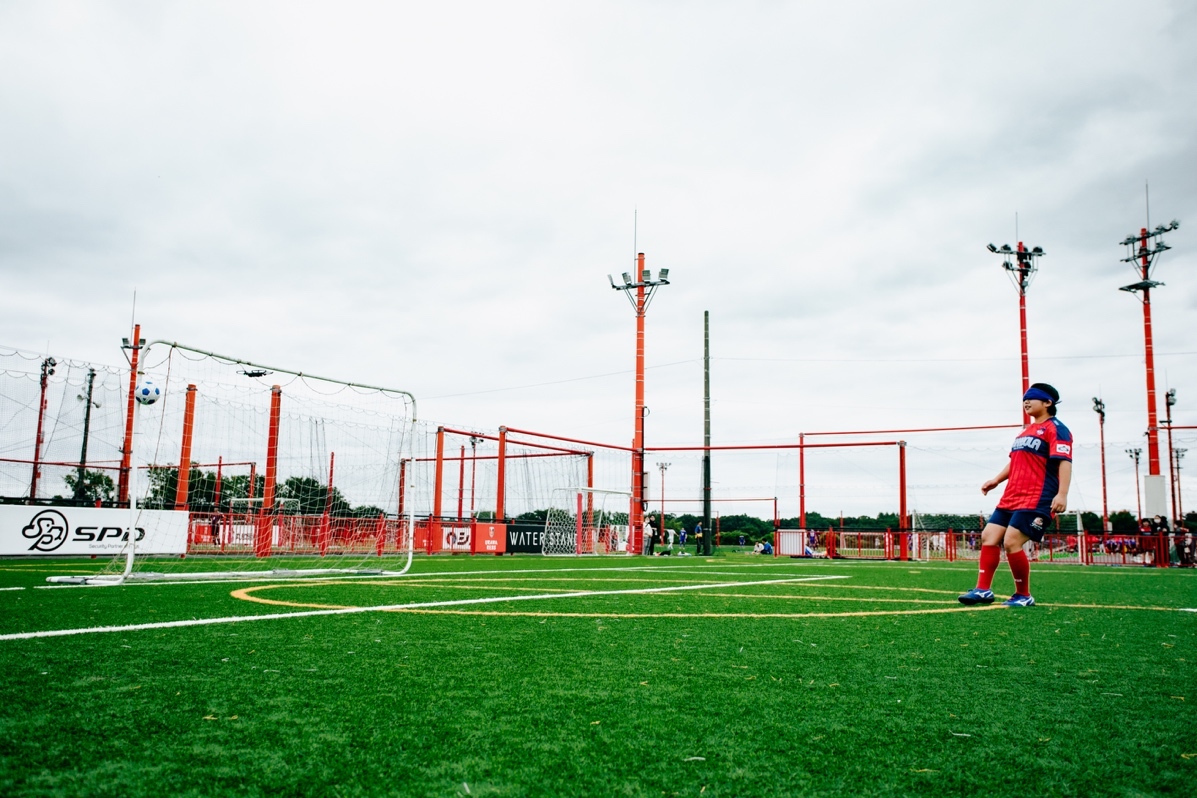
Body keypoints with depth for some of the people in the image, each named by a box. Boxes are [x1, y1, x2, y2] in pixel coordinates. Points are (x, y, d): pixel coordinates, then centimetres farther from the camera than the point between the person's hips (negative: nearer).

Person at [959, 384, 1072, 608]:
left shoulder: (1055, 428, -6)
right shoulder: (1026, 430, 21)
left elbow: (1064, 462, -17)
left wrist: (1062, 494, -27)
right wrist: (996, 480, 17)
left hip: (1035, 500, -9)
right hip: (1010, 498, 9)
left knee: (1011, 541, -16)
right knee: (989, 536, 4)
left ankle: (1023, 595, 1)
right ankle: (983, 589, 8)